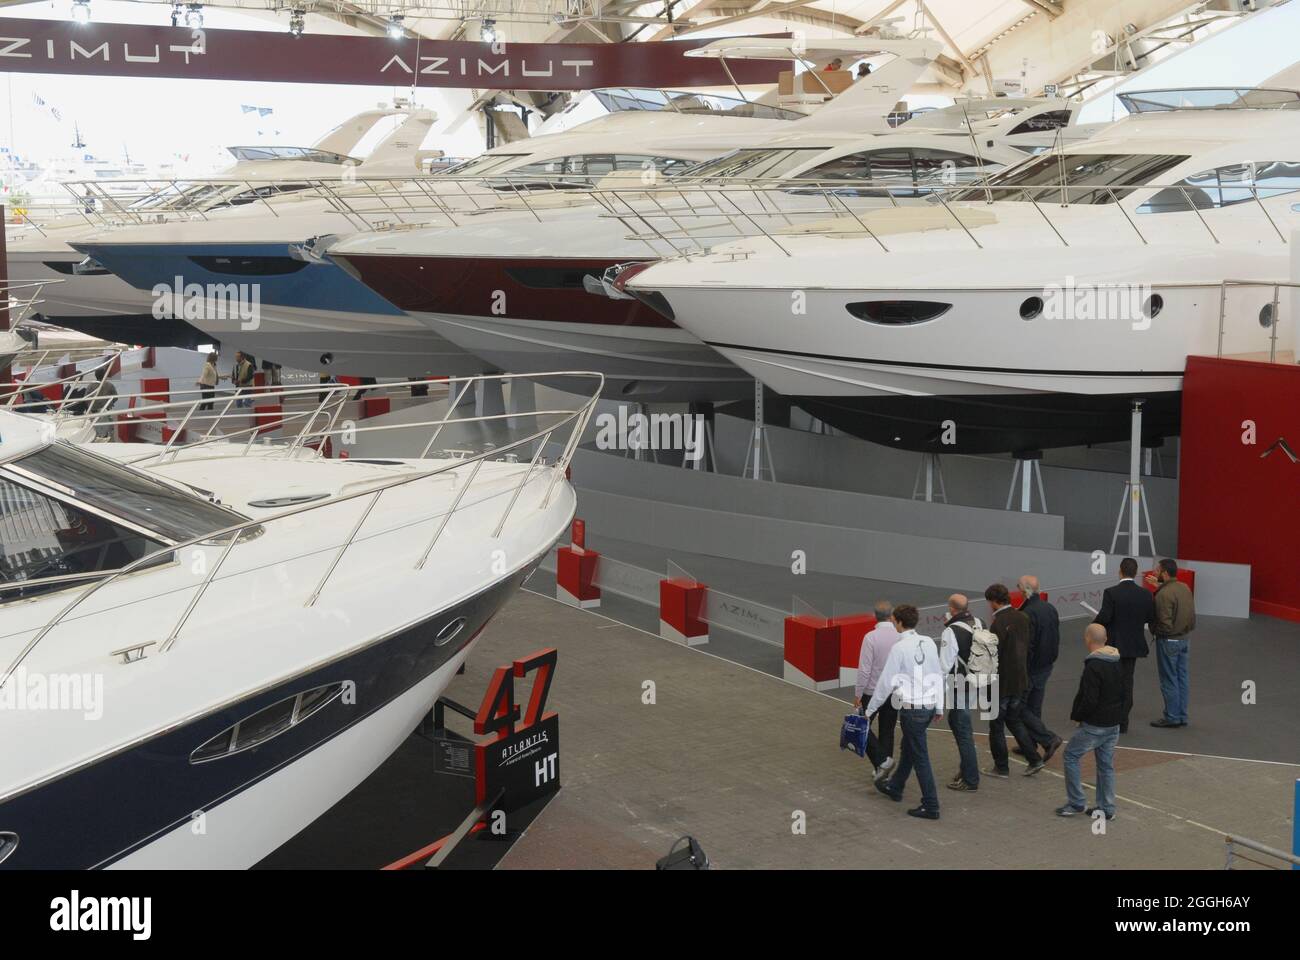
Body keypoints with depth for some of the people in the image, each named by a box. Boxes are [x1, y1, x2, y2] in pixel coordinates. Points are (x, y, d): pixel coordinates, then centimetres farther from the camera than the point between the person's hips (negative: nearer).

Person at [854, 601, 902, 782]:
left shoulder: (871, 637, -18)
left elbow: (864, 669, -17)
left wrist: (857, 694, -7)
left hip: (873, 692, -4)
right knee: (887, 731, 15)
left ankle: (881, 760, -5)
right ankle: (883, 773, 20)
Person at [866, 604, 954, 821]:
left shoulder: (900, 648, -16)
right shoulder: (929, 643, 3)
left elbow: (886, 681, -12)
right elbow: (938, 674, 8)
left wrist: (870, 709, -1)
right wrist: (939, 705, 17)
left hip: (911, 707, -7)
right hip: (929, 705, 7)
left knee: (920, 756, 0)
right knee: (908, 748, 24)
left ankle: (931, 807, 4)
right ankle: (894, 787, 42)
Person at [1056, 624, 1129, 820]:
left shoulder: (1093, 667, -21)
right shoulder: (1118, 663, 6)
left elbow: (1089, 699, -23)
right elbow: (1126, 693, 12)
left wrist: (1076, 715, -8)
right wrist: (1120, 713, 17)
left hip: (1094, 725, -8)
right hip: (1114, 725, 8)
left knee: (1071, 755, 7)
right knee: (1106, 764, 14)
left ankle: (1077, 803, 8)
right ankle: (1107, 808, 18)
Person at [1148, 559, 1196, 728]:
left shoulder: (1164, 594, -24)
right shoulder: (1184, 587, 2)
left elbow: (1165, 624, -25)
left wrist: (1153, 629, -6)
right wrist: (1159, 585, 21)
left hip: (1169, 640, -8)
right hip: (1184, 638, 8)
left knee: (1169, 680, 2)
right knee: (1181, 677, 13)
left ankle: (1172, 717, 8)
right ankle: (1182, 716, 20)